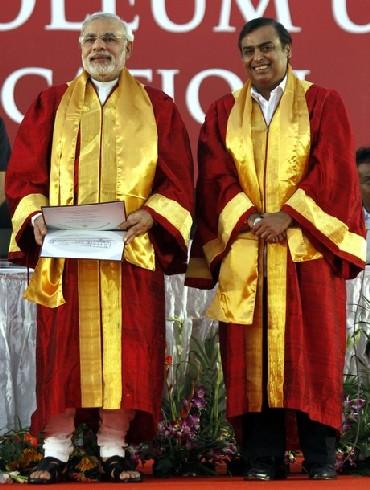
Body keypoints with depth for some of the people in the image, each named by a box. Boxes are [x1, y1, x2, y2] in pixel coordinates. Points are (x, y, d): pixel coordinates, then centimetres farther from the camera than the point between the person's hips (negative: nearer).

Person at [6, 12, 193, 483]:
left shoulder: (156, 107, 11)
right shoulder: (51, 105, 13)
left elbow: (177, 178, 5)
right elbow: (23, 173, 7)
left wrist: (151, 214, -13)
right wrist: (34, 216, -11)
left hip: (131, 249, 0)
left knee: (124, 347, -3)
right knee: (63, 346, -3)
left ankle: (114, 449, 2)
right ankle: (56, 451, -1)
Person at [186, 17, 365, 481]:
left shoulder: (322, 104, 6)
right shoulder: (223, 113, 12)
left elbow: (333, 172, -4)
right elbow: (216, 177, 3)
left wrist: (289, 215, -15)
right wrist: (252, 220, -13)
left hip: (307, 248, -2)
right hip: (243, 249, 2)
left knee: (310, 349, -4)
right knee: (252, 353, -2)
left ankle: (320, 456, -1)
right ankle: (262, 457, -1)